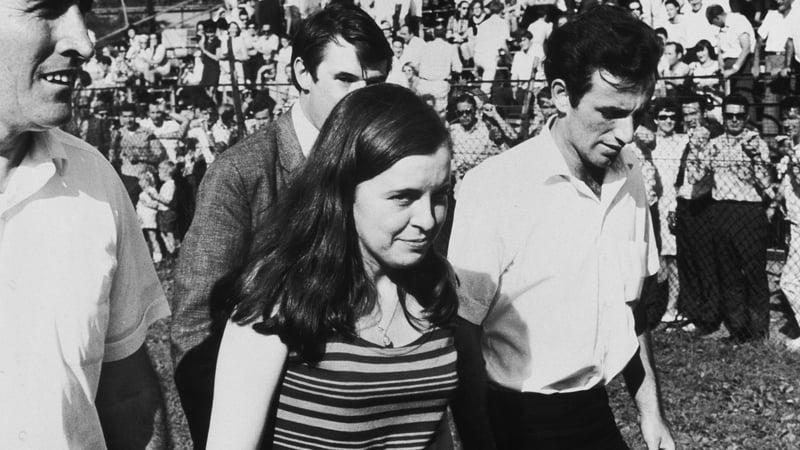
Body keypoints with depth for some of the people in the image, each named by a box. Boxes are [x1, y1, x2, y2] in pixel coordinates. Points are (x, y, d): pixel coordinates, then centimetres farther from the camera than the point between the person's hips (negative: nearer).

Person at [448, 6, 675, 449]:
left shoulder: (629, 178, -1)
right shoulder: (494, 188, -20)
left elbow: (629, 306, 10)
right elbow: (461, 333, -15)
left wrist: (650, 412, 12)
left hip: (596, 412, 6)